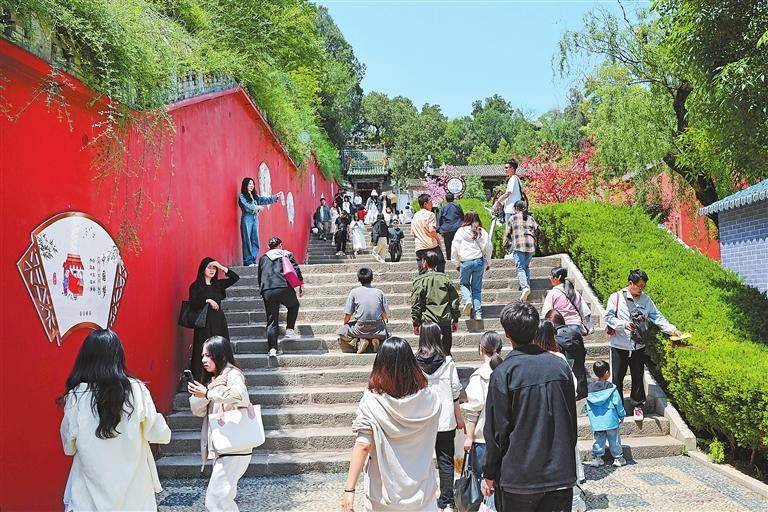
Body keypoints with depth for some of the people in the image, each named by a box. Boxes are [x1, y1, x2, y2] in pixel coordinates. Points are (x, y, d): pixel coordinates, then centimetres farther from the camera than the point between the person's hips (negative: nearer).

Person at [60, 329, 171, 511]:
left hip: (91, 491, 0)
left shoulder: (76, 396, -12)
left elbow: (69, 447, -1)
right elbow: (160, 435, -4)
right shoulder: (136, 390, -13)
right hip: (133, 486, 0)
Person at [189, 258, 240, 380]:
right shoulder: (196, 286, 1)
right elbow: (192, 305, -7)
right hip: (204, 323, -4)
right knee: (202, 353, -8)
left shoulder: (218, 284, 12)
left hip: (219, 321, 4)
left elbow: (235, 278, 5)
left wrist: (221, 267, -2)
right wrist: (207, 300, -15)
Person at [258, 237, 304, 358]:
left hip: (266, 291, 3)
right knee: (294, 305, 28)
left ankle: (272, 348, -1)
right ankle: (290, 329, 16)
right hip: (284, 288, -2)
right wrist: (301, 284, 8)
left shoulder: (263, 258, 23)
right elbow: (296, 269, 4)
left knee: (271, 320, 6)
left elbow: (260, 276, 25)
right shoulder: (286, 254, 14)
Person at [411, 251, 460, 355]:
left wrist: (415, 323, 3)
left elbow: (416, 304, -5)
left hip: (428, 322, -3)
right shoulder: (446, 279, 4)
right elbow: (455, 300, 7)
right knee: (446, 351, 12)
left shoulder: (419, 281, -6)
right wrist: (455, 320, 15)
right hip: (446, 321, 3)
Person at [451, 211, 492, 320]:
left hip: (465, 262, -1)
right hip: (479, 261, 1)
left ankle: (467, 300, -10)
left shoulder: (460, 231, 0)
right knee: (477, 288, 9)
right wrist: (488, 262, 17)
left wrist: (457, 264, 14)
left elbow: (455, 248, 3)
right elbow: (488, 247, 4)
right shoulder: (482, 232, 1)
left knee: (464, 284, 18)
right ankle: (478, 312, 5)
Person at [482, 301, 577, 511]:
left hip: (518, 476, -3)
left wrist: (490, 474, 2)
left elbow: (496, 430, -10)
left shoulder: (502, 374, -14)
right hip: (560, 473, 3)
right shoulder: (560, 366, -1)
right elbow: (572, 421, 8)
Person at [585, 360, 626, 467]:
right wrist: (621, 416, 7)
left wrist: (590, 416, 19)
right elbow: (617, 403, -6)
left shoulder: (589, 389, 0)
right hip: (611, 420, -3)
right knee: (614, 440, 11)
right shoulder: (611, 388, -11)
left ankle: (597, 457, 12)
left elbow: (587, 406, 6)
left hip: (596, 422, 3)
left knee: (598, 440, 13)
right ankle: (618, 457, 20)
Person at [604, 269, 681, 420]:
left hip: (638, 346, 3)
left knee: (638, 377, 11)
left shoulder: (646, 300, 5)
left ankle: (637, 405, 28)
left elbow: (657, 317, 3)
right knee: (617, 377, 5)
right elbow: (609, 317, -10)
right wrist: (623, 324, -25)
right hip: (619, 345, -3)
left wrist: (672, 329, -10)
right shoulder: (616, 297, -7)